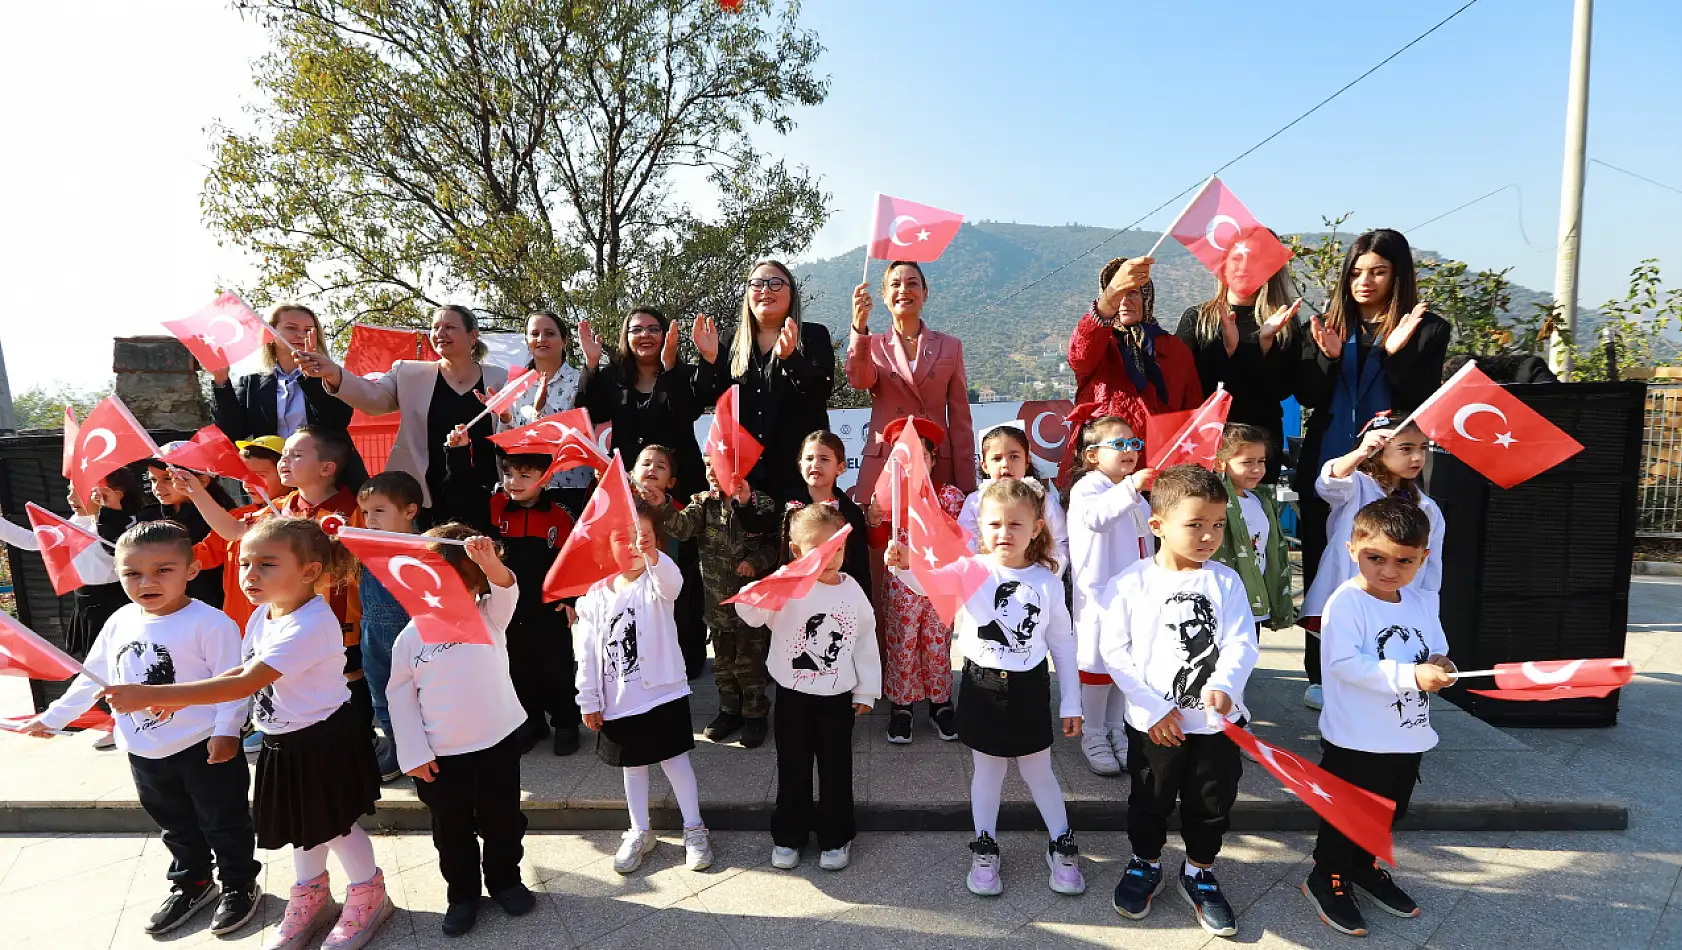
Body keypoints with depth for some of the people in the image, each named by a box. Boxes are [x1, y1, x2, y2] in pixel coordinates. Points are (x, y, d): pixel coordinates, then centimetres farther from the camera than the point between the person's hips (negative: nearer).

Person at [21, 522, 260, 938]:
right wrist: (54, 716, 19)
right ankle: (193, 883, 42)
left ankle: (239, 885, 27)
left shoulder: (209, 622, -20)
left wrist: (226, 730, -24)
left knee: (224, 823, 9)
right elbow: (92, 677, 17)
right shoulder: (119, 622, 2)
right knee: (176, 826, 23)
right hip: (144, 752, 7)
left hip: (204, 748, -7)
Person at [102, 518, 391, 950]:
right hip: (284, 742, 8)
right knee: (302, 823, 23)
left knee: (334, 824, 10)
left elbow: (246, 683, -34)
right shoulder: (263, 614, 0)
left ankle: (369, 895, 33)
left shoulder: (310, 625, -31)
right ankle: (311, 898, 45)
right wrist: (183, 697, -1)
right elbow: (246, 670, 12)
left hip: (323, 741, -8)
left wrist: (153, 695, -34)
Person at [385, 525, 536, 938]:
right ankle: (462, 892, 36)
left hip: (497, 743, 0)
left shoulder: (489, 618, -5)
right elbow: (400, 699, 0)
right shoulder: (410, 638, -4)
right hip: (441, 756, 0)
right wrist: (414, 753, -3)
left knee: (502, 820, 15)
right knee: (451, 830, 16)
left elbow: (506, 591, -27)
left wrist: (489, 562, -49)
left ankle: (505, 880, 36)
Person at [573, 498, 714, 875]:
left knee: (675, 759, 6)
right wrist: (589, 700, 1)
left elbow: (672, 582, -37)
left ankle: (694, 829, 24)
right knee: (632, 766, 17)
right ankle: (639, 833, 35)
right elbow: (586, 651, 2)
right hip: (618, 700, 3)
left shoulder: (657, 582, -10)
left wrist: (652, 557, -58)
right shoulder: (596, 595, -1)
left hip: (663, 693, -3)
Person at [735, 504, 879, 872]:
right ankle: (789, 835, 33)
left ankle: (836, 837, 32)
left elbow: (865, 642, 3)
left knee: (836, 769, 13)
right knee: (793, 769, 14)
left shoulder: (853, 591, -5)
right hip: (794, 695, -1)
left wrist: (866, 690, 6)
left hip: (838, 697, 1)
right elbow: (748, 611, -25)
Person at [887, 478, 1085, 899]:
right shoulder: (972, 570, -11)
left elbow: (1063, 644, 2)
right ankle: (985, 850, 35)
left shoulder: (1047, 581, -6)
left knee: (1038, 770, 15)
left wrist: (1071, 702, 3)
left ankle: (1062, 846, 38)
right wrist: (904, 566, -52)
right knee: (988, 769, 15)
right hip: (982, 686, 0)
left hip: (1029, 689, 1)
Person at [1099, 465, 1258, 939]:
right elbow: (1115, 651, -10)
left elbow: (1242, 643, -11)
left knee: (1211, 803, 17)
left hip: (1216, 721, 2)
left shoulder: (1225, 581, -5)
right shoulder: (1130, 583, -11)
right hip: (1154, 723, -1)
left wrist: (1224, 685, -30)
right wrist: (1154, 707, -14)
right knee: (1149, 801, 17)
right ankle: (1145, 864, 42)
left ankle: (1199, 873, 41)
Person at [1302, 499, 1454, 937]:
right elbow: (1344, 663, -28)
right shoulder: (1346, 601, -21)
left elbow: (1437, 653, 11)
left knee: (1388, 812, 24)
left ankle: (1364, 866, 46)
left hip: (1409, 737, 7)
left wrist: (1441, 667, -11)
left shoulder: (1422, 603, 2)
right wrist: (1410, 675, -31)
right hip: (1356, 740, -7)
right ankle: (1327, 879, 28)